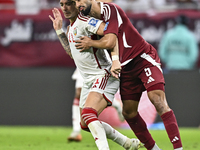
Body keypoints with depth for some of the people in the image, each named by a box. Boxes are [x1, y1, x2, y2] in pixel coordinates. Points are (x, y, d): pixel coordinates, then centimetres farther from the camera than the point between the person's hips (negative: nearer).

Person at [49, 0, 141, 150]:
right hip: (89, 80, 11)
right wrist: (59, 30, 24)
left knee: (88, 114, -31)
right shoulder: (71, 26, 17)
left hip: (104, 76, -11)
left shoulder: (84, 20, -14)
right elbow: (72, 52, 29)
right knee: (86, 125, 15)